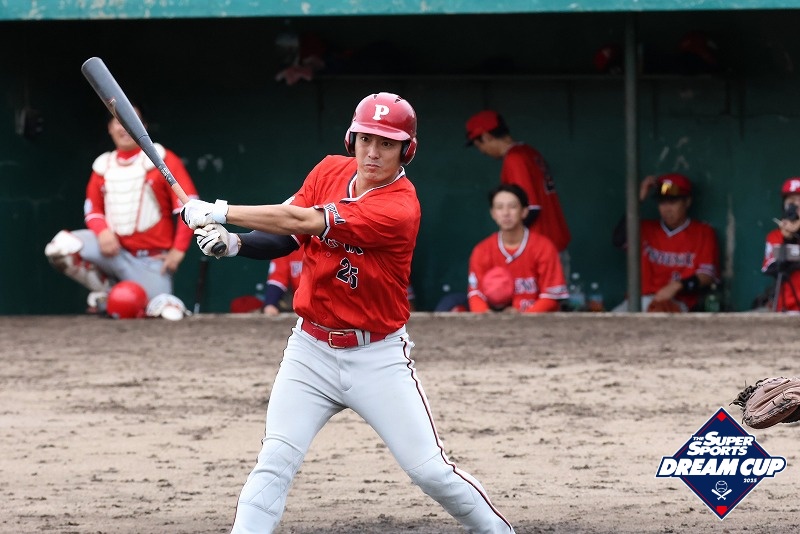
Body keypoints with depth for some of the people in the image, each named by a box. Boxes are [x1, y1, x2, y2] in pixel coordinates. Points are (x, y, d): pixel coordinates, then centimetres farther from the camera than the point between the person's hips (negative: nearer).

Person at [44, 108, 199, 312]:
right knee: (61, 246, -22)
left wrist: (178, 250, -12)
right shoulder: (103, 165, 8)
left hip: (152, 259, -3)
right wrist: (102, 230, -10)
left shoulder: (162, 159, -5)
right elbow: (92, 209, 13)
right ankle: (106, 292, 2)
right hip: (114, 249, 3)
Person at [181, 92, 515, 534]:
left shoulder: (400, 208, -22)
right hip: (311, 349, 4)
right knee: (274, 463, -11)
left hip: (378, 358, -4)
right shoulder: (330, 171, 0)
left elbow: (299, 221, -24)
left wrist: (219, 212, -21)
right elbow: (284, 238, 4)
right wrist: (232, 242, -16)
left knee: (430, 470, -3)